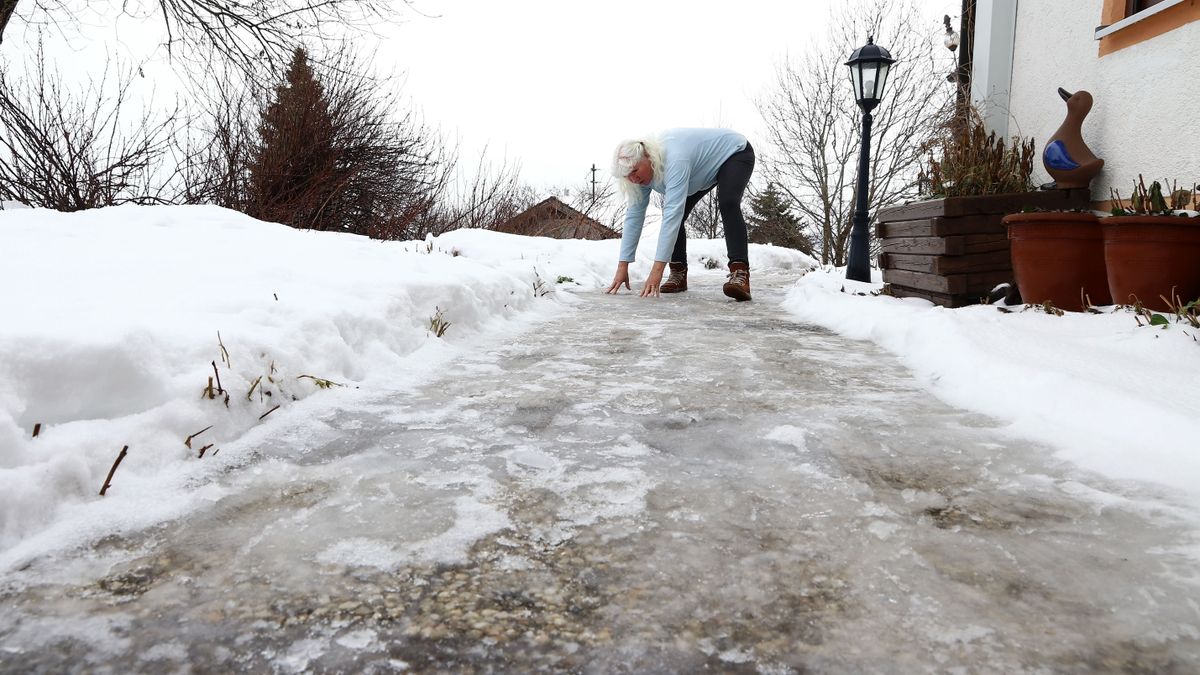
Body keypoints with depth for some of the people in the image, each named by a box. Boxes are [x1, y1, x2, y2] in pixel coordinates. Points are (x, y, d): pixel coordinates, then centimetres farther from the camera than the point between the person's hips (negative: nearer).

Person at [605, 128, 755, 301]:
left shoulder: (674, 159, -41)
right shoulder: (642, 171, -16)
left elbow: (672, 214, -47)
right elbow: (634, 216, -15)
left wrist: (657, 269, -50)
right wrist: (622, 266, -20)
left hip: (735, 153, -8)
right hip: (705, 171, 8)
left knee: (728, 204, -34)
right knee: (675, 213, -6)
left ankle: (740, 273, -40)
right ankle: (678, 273, 2)